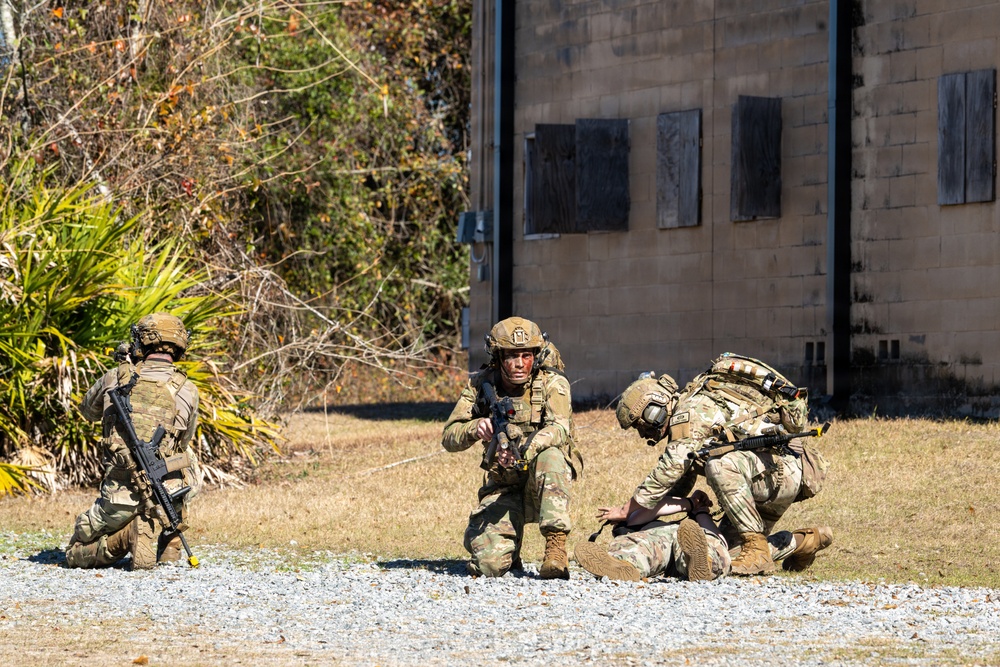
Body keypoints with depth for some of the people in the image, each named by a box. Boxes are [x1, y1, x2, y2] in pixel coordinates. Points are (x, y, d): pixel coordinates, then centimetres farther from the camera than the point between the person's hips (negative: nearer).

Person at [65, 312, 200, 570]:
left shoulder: (115, 378, 3)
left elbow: (88, 410, 26)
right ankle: (169, 546, 20)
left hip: (120, 494, -1)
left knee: (76, 555, 21)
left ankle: (126, 535, -11)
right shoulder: (187, 390, 1)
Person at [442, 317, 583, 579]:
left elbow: (559, 428, -27)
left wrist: (523, 452, -47)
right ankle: (510, 552, 19)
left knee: (550, 455, -37)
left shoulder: (552, 383, -9)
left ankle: (556, 549, -33)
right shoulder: (481, 385, -1)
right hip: (503, 487, 2)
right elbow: (449, 438, -4)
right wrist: (474, 429, -28)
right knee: (488, 564, -21)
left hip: (542, 481, -2)